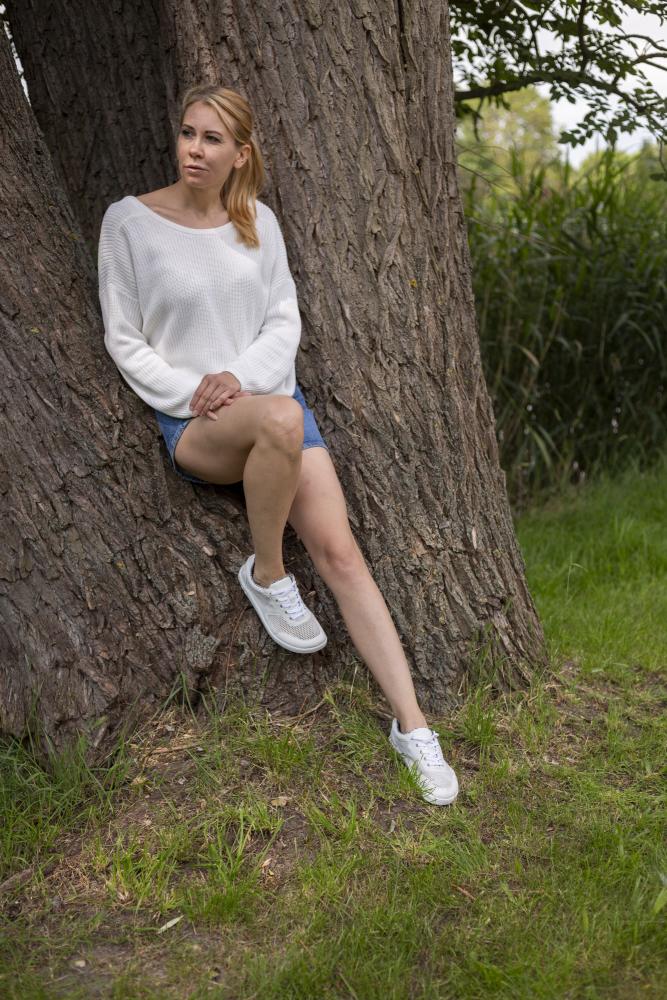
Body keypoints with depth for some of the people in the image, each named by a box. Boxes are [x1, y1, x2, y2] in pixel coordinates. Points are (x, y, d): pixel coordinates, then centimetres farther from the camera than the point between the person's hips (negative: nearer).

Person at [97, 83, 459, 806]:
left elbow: (285, 321, 7)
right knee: (278, 418, -38)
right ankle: (265, 575, -12)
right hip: (191, 425, -3)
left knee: (339, 550, -13)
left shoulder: (257, 220, 8)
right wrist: (191, 392, -14)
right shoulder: (130, 221, -1)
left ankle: (411, 725, -9)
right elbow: (124, 341, 0)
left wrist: (239, 376, -12)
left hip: (270, 394, 3)